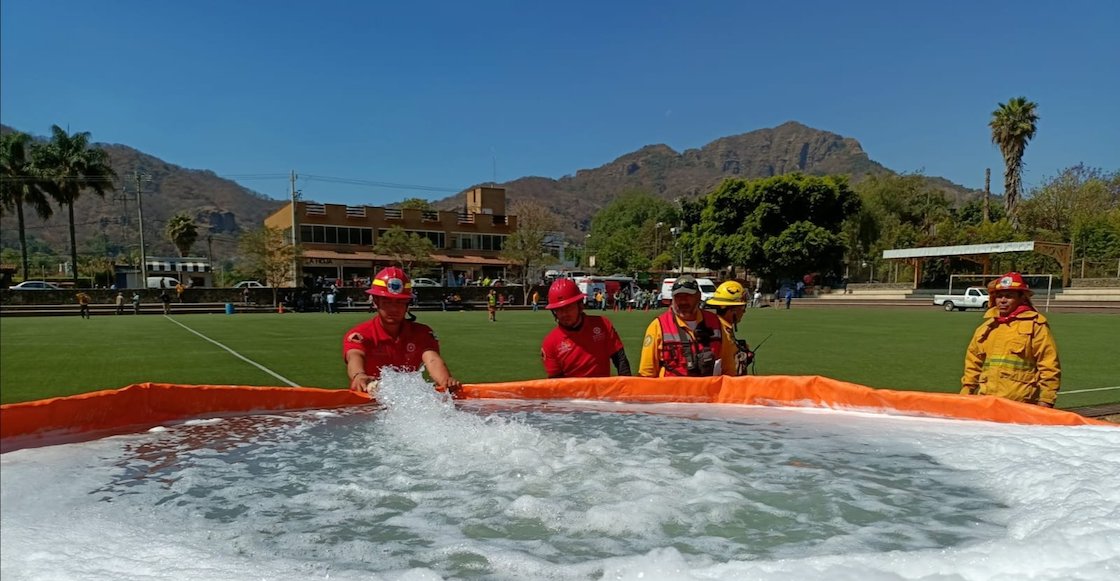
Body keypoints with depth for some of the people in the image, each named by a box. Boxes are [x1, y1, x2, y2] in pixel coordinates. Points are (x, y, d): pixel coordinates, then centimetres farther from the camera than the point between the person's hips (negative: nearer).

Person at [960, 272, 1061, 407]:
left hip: (1022, 405, -5)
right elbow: (973, 363, 19)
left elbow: (1049, 366, -4)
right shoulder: (987, 326, 15)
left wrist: (1045, 401, -7)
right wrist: (966, 392, 14)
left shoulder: (1035, 325, -1)